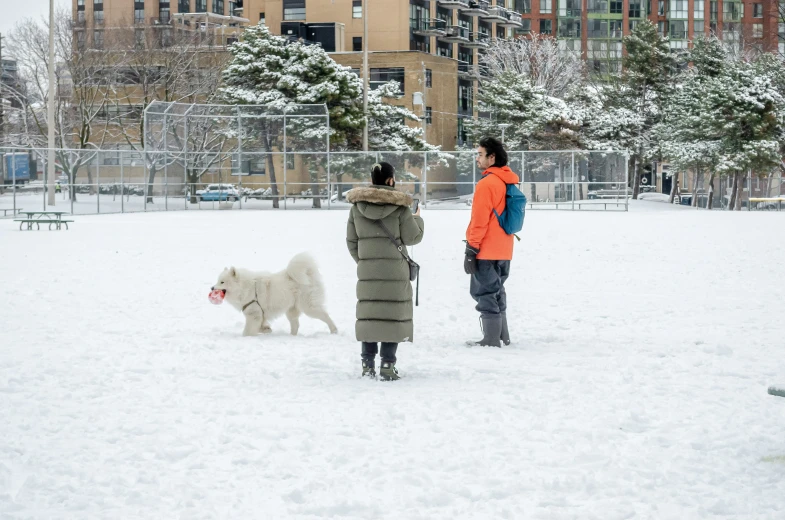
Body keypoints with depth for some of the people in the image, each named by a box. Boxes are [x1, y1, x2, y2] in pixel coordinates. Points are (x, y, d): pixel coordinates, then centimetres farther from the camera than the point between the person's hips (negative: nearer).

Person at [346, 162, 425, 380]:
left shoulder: (357, 205, 3)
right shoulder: (399, 206, -8)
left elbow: (351, 241, 7)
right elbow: (412, 237, -3)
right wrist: (418, 219, 15)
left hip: (367, 270, 4)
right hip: (395, 269, -4)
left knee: (368, 314, 10)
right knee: (393, 314, 2)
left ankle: (368, 364, 12)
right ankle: (388, 365, 0)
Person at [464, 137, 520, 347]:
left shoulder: (486, 184, -17)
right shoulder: (508, 181, 11)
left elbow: (479, 221, -18)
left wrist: (471, 250, -14)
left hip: (486, 252, -9)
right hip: (504, 250, 9)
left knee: (485, 292, -3)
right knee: (496, 291, 18)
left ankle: (491, 340, -4)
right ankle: (502, 336, 23)